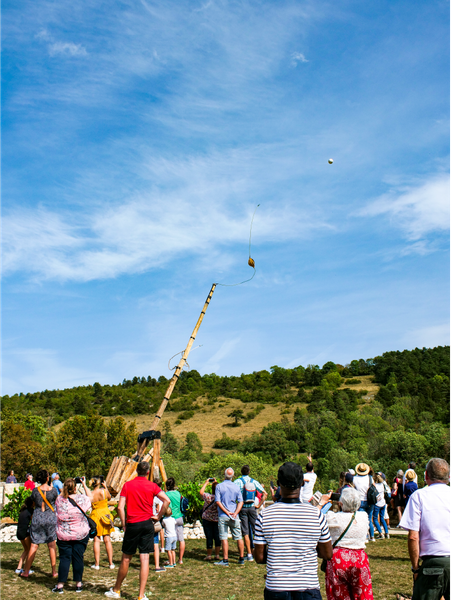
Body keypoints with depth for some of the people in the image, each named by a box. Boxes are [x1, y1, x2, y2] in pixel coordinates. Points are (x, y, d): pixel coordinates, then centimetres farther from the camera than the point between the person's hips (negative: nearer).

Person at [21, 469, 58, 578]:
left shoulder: (35, 490, -7)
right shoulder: (53, 490, -8)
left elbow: (33, 501, 6)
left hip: (37, 518, 0)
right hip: (51, 517, 0)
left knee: (34, 545, 9)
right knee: (52, 545, 8)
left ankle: (26, 571, 17)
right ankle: (54, 571, 12)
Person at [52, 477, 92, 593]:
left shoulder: (59, 500, -8)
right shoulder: (82, 499, -10)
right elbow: (90, 497, 13)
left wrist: (65, 489, 18)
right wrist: (84, 485, 19)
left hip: (63, 535, 1)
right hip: (81, 534, -1)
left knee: (64, 558, 7)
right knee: (78, 558, 7)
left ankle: (60, 585, 8)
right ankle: (78, 584, 16)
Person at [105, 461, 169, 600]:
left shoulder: (127, 485, 0)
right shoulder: (152, 486, 0)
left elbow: (120, 507, -6)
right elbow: (167, 500, -12)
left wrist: (123, 524, 3)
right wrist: (158, 516, -1)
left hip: (132, 524, 0)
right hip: (147, 524, 0)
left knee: (126, 558, 12)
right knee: (144, 558, 2)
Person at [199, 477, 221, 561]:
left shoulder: (209, 497, -19)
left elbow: (201, 492, -1)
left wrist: (206, 483, 8)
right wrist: (216, 482, 17)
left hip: (207, 520, -2)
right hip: (217, 520, 3)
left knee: (209, 538, 4)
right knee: (217, 537, 9)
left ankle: (209, 555, 11)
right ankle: (217, 555, 12)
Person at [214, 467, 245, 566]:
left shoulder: (219, 486, -4)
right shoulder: (236, 487, 5)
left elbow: (218, 501, -10)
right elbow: (240, 501, 0)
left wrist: (227, 512, -10)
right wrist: (235, 513, -6)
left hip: (223, 516, -3)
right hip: (234, 517, 3)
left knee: (224, 538, -1)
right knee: (238, 537, 10)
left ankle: (225, 560, 0)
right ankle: (241, 559, 16)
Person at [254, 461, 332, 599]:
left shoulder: (264, 515, -7)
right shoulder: (316, 514, -8)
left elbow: (259, 558, -2)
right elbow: (327, 554, 2)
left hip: (275, 589, 1)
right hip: (308, 588, -1)